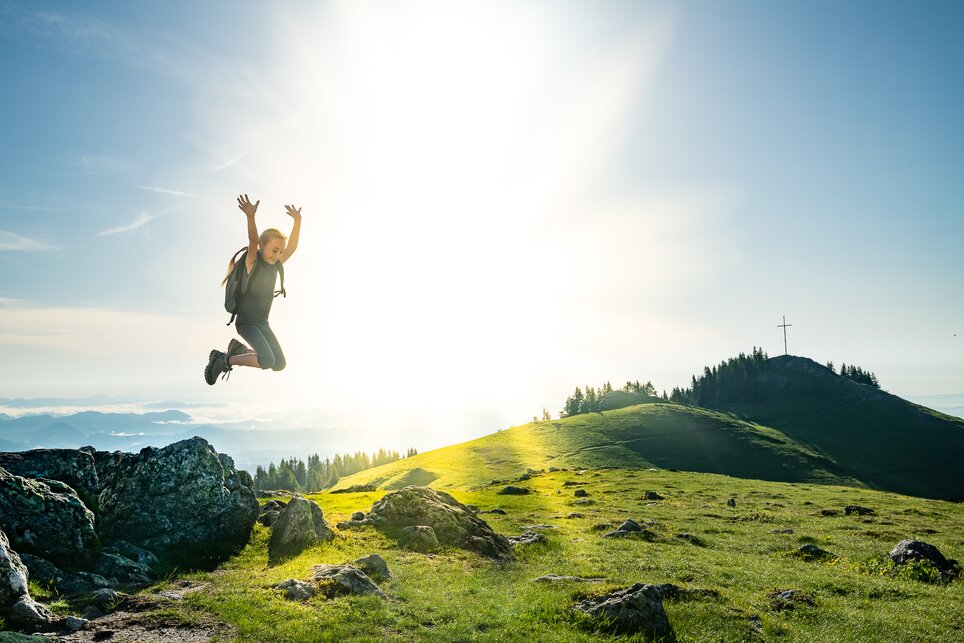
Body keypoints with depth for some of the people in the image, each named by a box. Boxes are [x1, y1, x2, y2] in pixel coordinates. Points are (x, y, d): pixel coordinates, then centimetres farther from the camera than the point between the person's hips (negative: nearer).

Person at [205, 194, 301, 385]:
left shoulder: (275, 265, 5)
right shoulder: (252, 261, -13)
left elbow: (292, 247, -4)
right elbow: (253, 241, -31)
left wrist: (297, 220, -14)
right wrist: (250, 216, -50)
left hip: (262, 323, 7)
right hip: (245, 322, -7)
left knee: (279, 365, 11)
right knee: (267, 361, -25)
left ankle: (239, 349, 27)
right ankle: (223, 360, -5)